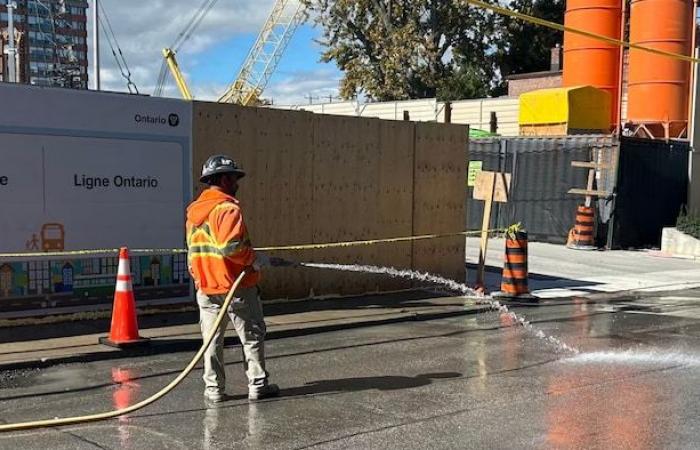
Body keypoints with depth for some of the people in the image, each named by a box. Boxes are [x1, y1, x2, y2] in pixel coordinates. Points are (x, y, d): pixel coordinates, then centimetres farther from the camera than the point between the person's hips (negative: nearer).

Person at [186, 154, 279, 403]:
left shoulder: (193, 210, 10)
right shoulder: (228, 208, -15)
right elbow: (230, 246, -26)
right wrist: (254, 259, -14)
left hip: (206, 288, 7)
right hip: (236, 286, -7)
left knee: (212, 339, 12)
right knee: (252, 336, 7)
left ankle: (213, 389, 16)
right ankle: (257, 385, 13)